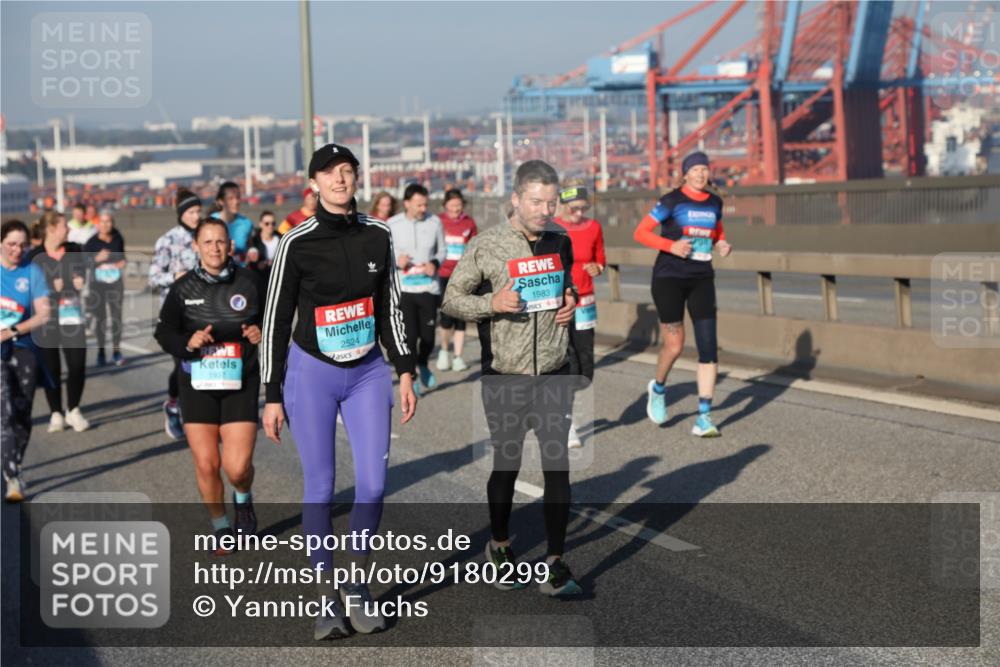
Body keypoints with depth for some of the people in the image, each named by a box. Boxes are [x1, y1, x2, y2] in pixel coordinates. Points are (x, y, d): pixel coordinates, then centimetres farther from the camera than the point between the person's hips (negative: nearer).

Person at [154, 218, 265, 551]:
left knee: (237, 466, -10)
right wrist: (187, 343, -16)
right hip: (197, 383, 1)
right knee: (206, 463, 0)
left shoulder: (250, 282, -2)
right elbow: (164, 333, 4)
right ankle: (220, 526, 23)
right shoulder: (183, 288, 0)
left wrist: (261, 334, -13)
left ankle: (243, 499, 26)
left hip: (241, 384, -1)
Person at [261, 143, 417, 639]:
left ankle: (356, 586, 16)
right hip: (311, 374, -3)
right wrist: (272, 397, -6)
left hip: (368, 373, 3)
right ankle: (326, 597, 11)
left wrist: (405, 372, 7)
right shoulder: (297, 243, -9)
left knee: (373, 484, -2)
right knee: (320, 486, -1)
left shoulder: (377, 235, 2)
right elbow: (276, 320, -5)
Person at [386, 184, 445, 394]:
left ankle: (423, 365, 35)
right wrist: (396, 261, -16)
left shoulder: (434, 222, 1)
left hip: (429, 287, 2)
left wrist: (435, 263, -8)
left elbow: (441, 251, 12)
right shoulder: (392, 225, -4)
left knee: (428, 334, 5)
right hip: (403, 288, -2)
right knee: (409, 334, -6)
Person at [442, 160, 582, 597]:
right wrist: (492, 303, -20)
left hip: (554, 375, 3)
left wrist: (572, 302, -1)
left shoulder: (561, 242, 4)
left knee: (558, 466, -2)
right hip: (504, 377, -3)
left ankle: (555, 565, 5)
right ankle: (499, 545, 34)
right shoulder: (486, 246, -8)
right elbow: (451, 299, -2)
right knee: (506, 465, 10)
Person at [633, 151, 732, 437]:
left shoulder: (715, 202, 7)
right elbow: (640, 232, -9)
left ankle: (704, 416, -3)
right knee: (674, 346, 0)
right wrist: (671, 245, -23)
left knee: (708, 346, -7)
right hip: (669, 278, -4)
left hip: (702, 280, 4)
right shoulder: (672, 201, -8)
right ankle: (658, 389, 34)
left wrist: (722, 245, 3)